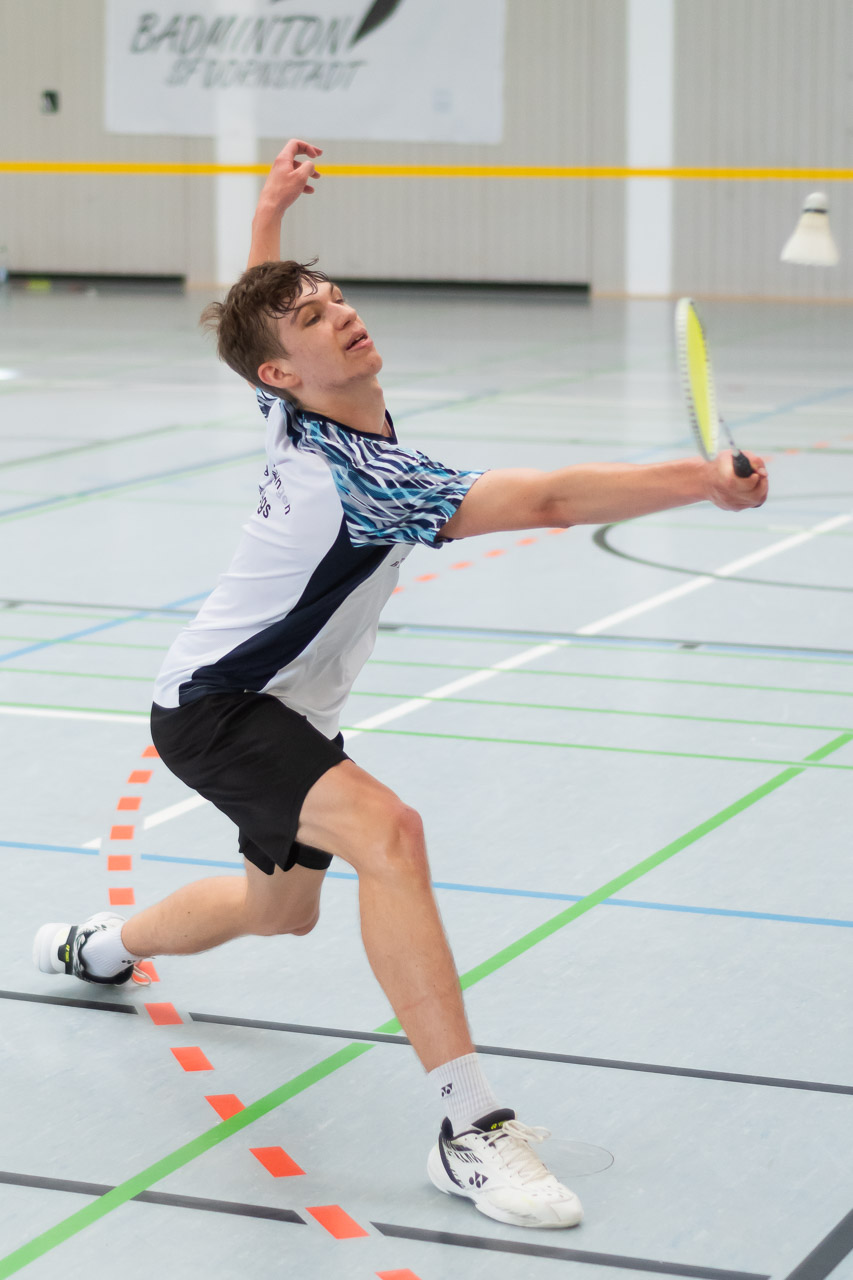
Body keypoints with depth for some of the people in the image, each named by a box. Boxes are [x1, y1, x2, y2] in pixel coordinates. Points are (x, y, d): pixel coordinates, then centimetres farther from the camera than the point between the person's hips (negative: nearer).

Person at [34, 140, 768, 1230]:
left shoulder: (301, 411, -5)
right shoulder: (353, 477, -32)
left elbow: (257, 299, 20)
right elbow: (546, 501, -42)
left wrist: (273, 204, 16)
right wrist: (707, 480, -44)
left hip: (286, 709, 10)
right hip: (214, 709, -10)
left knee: (282, 906, 27)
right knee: (386, 832, -34)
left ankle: (99, 944, 57)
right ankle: (469, 1128, -38)